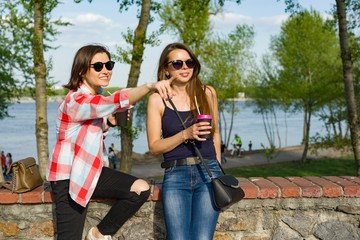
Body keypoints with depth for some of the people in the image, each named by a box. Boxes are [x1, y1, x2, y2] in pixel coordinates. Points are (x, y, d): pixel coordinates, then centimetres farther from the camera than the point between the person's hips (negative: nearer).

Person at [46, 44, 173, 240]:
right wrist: (150, 86, -57)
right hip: (68, 176, -8)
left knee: (141, 189, -7)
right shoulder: (75, 101, -24)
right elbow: (115, 101, -43)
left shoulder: (97, 97, 7)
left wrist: (110, 122, 1)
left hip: (93, 169, 9)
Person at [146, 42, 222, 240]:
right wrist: (186, 134, -15)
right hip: (175, 175, -1)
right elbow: (154, 147, -2)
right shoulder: (157, 100, 1)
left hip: (208, 172, 1)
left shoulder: (207, 93, 7)